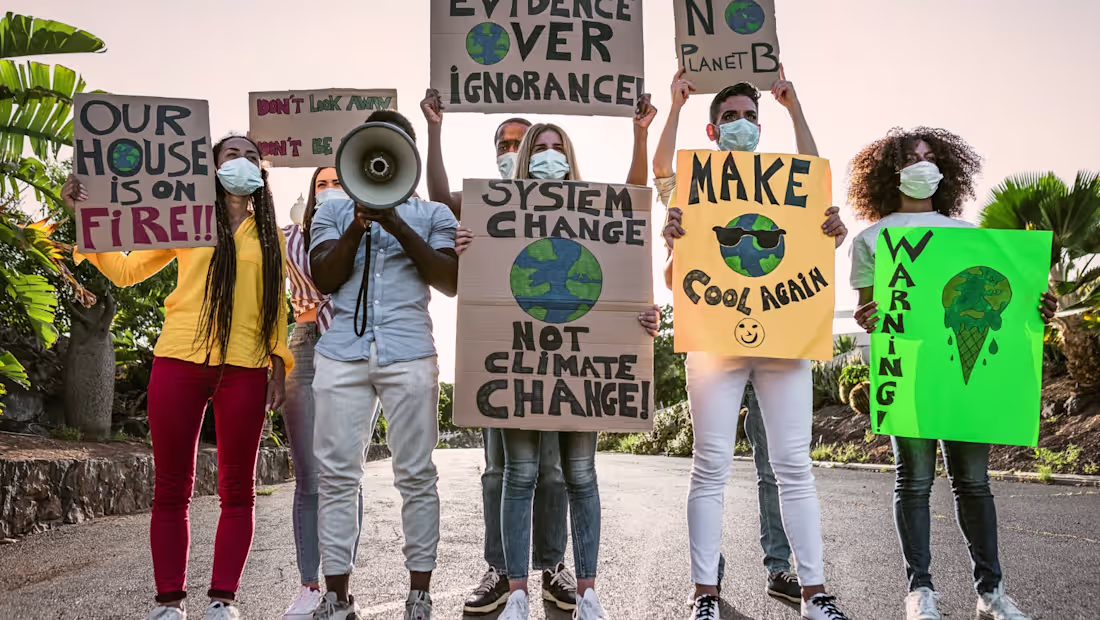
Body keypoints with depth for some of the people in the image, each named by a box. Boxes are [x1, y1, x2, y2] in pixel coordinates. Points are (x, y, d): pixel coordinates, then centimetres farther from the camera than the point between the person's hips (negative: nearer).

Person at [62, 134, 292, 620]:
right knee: (172, 487, 2)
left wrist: (279, 366, 5)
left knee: (237, 488, 2)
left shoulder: (270, 236, 14)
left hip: (244, 370, 1)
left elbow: (276, 307, 14)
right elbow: (126, 270, 14)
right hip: (180, 361, -1)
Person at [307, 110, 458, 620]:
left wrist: (397, 226, -7)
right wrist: (359, 224, -8)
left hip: (408, 353, -1)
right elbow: (323, 279, 5)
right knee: (336, 474, 0)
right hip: (342, 352, 1)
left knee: (416, 475, 0)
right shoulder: (334, 210, 18)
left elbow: (451, 282, 0)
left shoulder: (432, 214, 14)